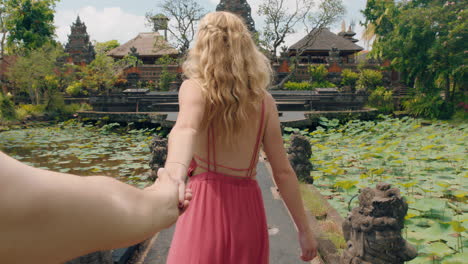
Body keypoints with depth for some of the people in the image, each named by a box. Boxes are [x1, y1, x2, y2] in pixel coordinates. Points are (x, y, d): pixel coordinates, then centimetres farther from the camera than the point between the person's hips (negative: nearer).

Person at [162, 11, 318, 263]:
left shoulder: (195, 87, -6)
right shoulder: (264, 101, 2)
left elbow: (186, 127, -30)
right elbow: (283, 172, 0)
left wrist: (175, 171, -48)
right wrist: (304, 229, 7)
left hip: (206, 206, -3)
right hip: (248, 210, 4)